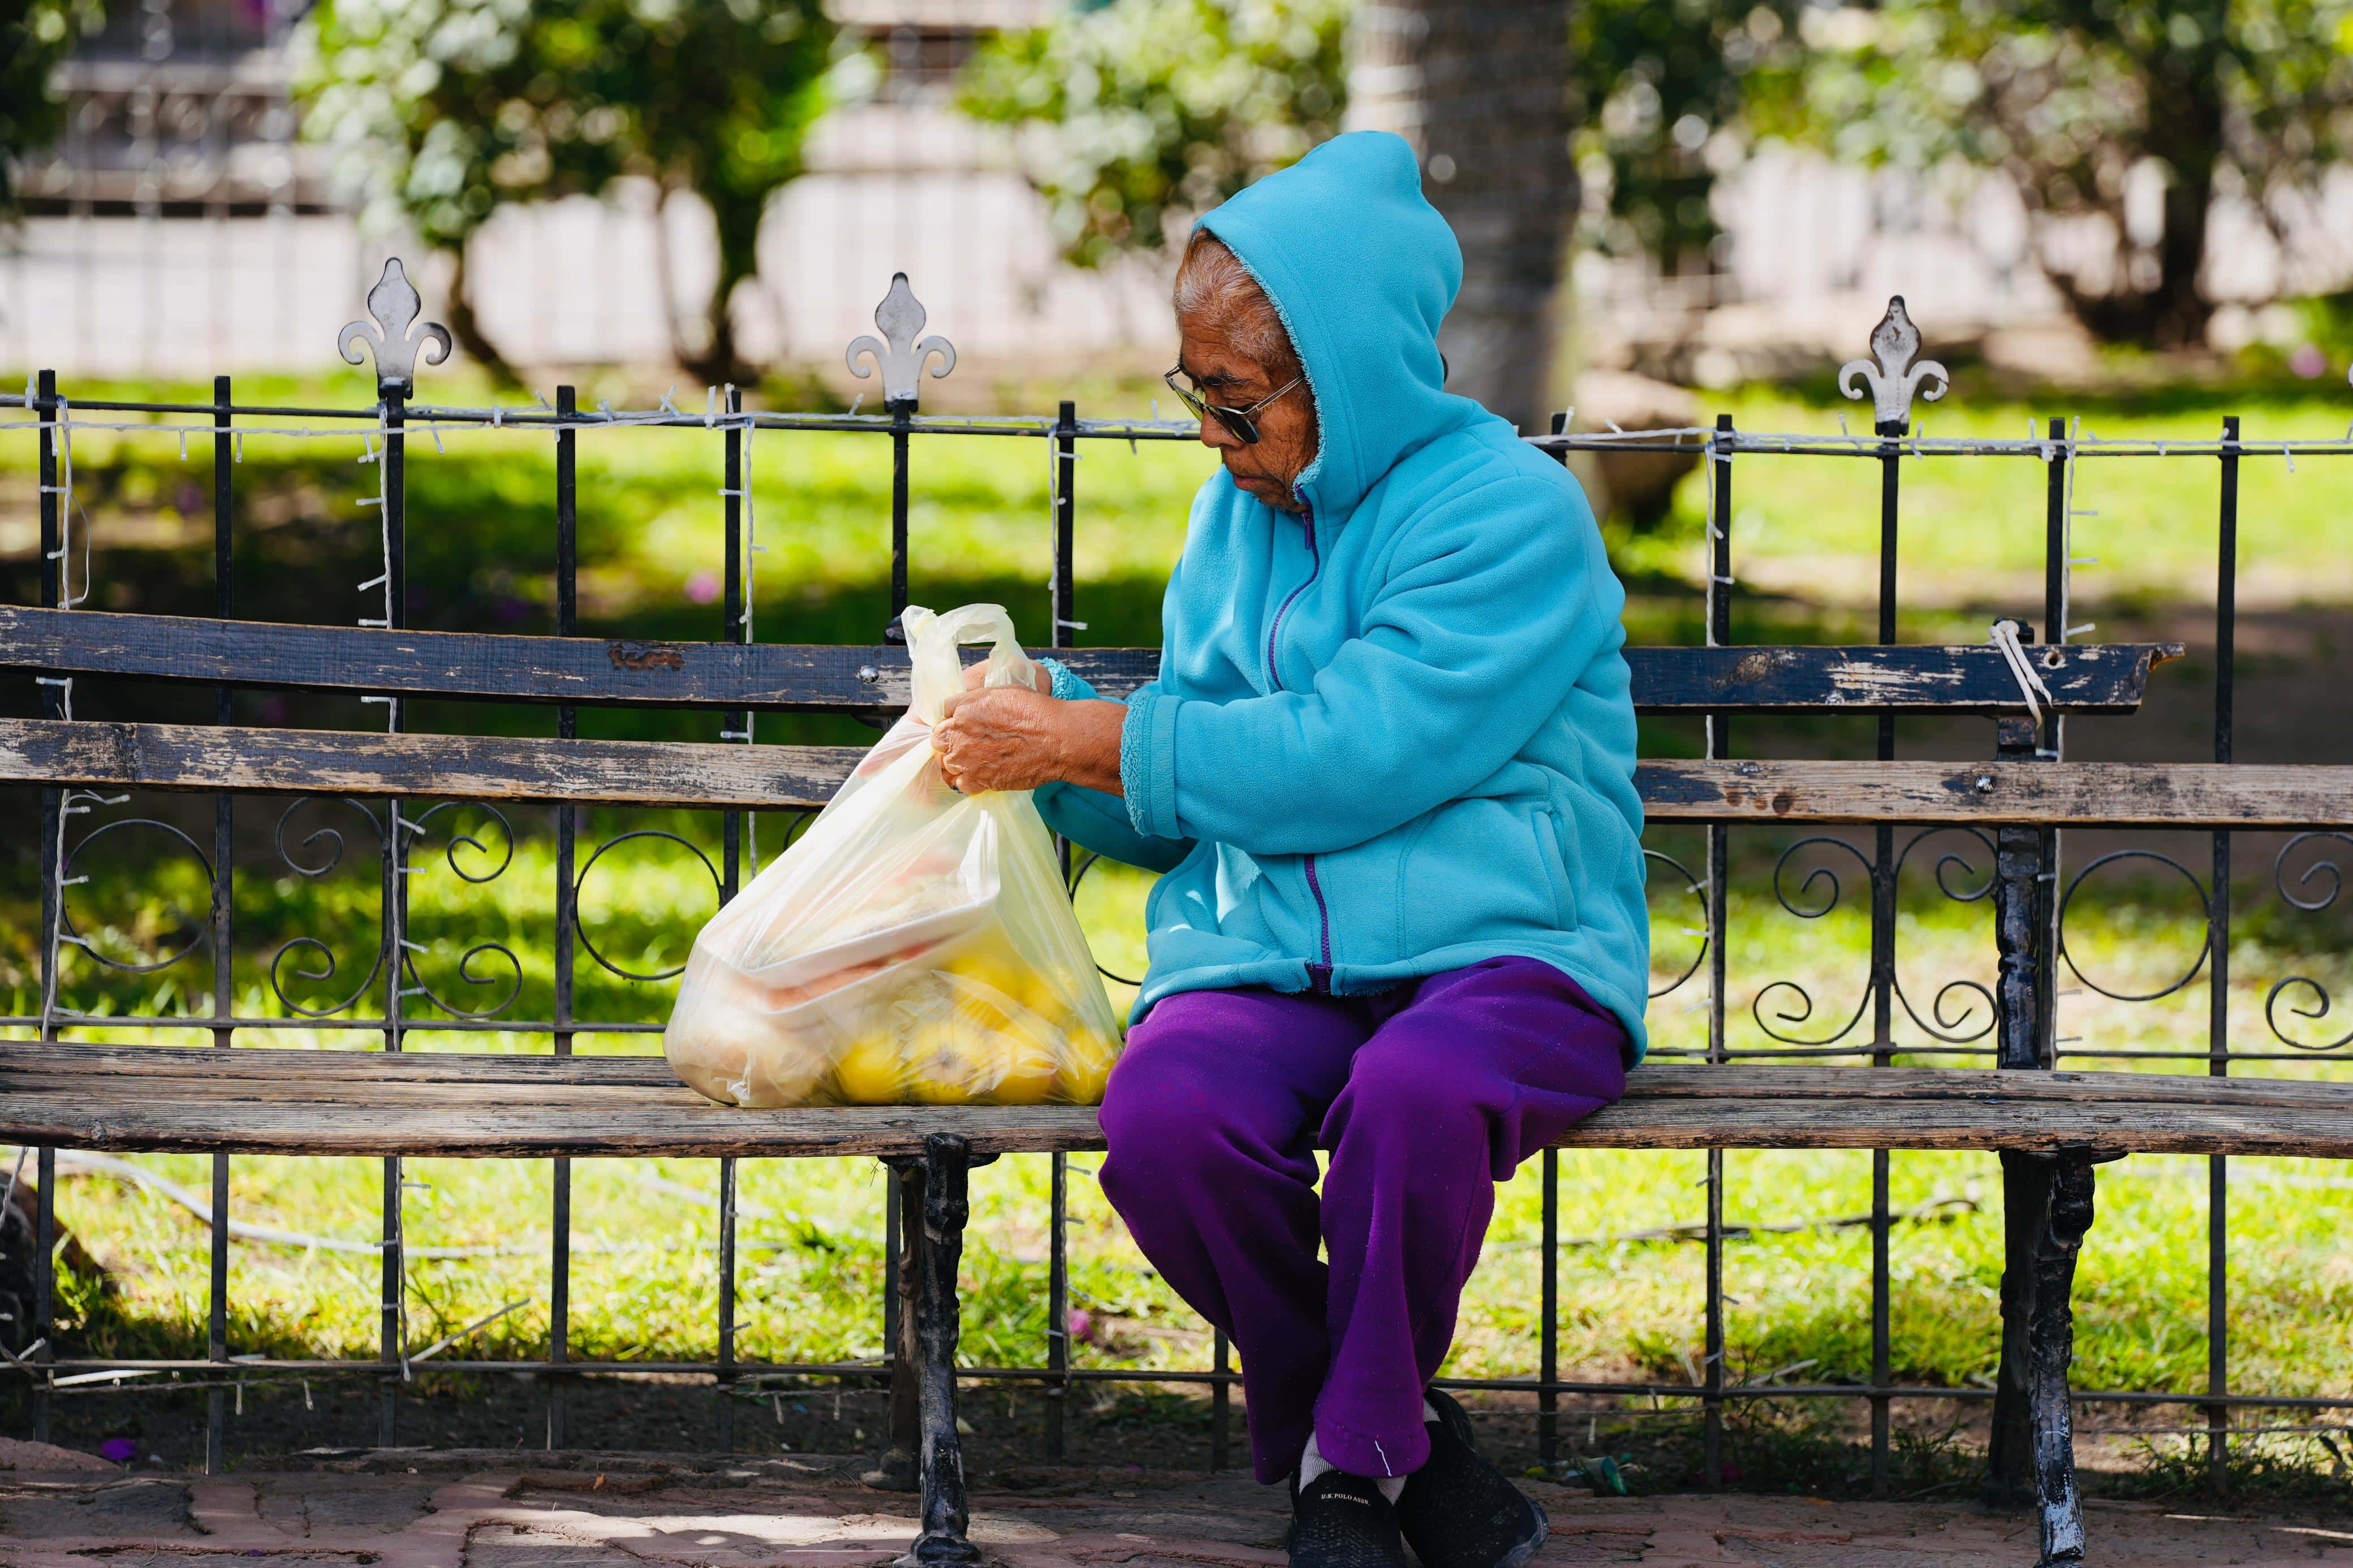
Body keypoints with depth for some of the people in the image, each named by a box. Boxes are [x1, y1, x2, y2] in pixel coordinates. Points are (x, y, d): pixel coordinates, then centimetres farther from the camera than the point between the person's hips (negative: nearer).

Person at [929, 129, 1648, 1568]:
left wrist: (1086, 743, -11)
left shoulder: (1509, 514, -7)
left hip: (1501, 949, -5)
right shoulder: (1239, 513, 17)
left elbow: (1346, 761, -16)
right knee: (1165, 1115, -31)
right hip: (1265, 958, 5)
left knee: (1413, 1093, -41)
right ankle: (1397, 1438, -6)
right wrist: (1034, 751, 5)